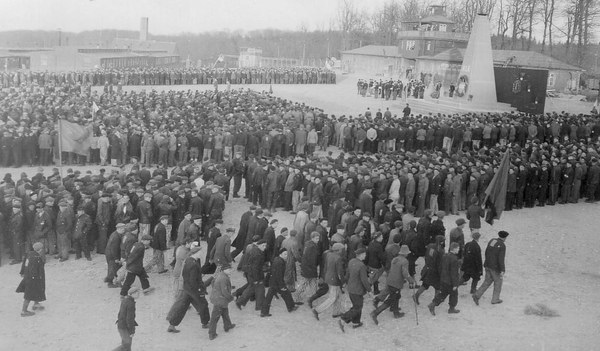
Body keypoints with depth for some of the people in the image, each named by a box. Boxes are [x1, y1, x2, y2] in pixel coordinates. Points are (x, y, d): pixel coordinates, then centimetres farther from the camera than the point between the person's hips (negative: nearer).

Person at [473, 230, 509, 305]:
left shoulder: (492, 241, 6)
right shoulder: (502, 246, -17)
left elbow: (487, 252, 16)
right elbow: (501, 259, -23)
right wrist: (502, 271, -23)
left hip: (488, 265, 7)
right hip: (495, 268, -7)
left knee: (487, 282, 14)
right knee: (498, 282, 15)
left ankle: (477, 295, 0)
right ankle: (495, 299, 26)